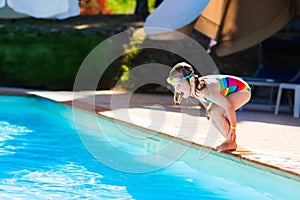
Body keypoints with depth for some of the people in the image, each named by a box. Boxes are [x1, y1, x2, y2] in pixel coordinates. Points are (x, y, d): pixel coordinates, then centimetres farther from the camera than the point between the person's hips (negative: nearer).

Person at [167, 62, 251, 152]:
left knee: (215, 111, -23)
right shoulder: (191, 90, -11)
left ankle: (231, 142, -8)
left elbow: (229, 106, -35)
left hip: (242, 90, -9)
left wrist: (233, 127, -27)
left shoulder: (205, 89, -37)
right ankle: (230, 140, 11)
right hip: (231, 91, 9)